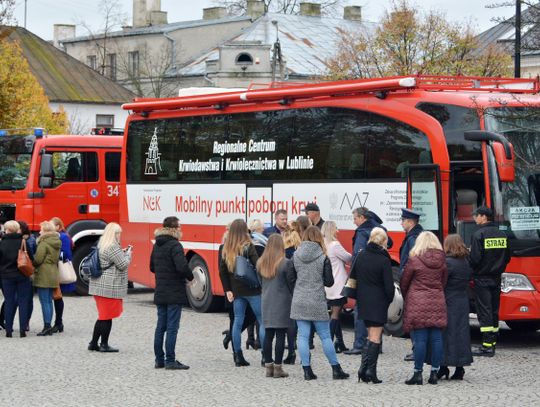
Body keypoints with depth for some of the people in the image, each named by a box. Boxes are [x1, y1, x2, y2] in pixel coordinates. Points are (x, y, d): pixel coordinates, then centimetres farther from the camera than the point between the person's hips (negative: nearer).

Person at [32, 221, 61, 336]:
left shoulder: (44, 243, -14)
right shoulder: (56, 243, 12)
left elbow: (38, 259, -17)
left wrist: (32, 265, 0)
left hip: (43, 275, -8)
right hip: (53, 274, 8)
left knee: (45, 302, -6)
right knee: (49, 301, 12)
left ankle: (47, 326, -8)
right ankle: (49, 326, 15)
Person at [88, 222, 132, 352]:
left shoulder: (101, 245, 12)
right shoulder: (113, 247, -17)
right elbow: (123, 265, -15)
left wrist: (122, 253, 13)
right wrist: (128, 254, 2)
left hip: (98, 286, 9)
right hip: (110, 288, -9)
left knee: (102, 316, 16)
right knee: (107, 317, -1)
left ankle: (93, 343, 18)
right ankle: (104, 345, 4)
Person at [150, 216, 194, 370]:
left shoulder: (157, 245, 11)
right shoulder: (174, 245, -15)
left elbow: (152, 267, 18)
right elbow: (182, 266, -25)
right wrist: (190, 277, -8)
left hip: (160, 293, 8)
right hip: (174, 293, -8)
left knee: (160, 327, 12)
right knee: (172, 327, -4)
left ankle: (159, 360, 16)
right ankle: (170, 361, -3)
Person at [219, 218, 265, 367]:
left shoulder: (226, 249, 5)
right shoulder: (248, 247, -11)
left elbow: (222, 271, 6)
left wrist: (227, 290, 9)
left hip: (236, 291, 5)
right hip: (252, 290, -5)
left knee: (237, 321, 9)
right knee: (262, 321, 3)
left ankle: (238, 357, 8)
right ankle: (265, 355, -1)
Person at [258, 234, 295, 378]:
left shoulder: (261, 263, 5)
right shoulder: (286, 263, -11)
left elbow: (261, 282, 12)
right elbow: (291, 283, -8)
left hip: (266, 302, 5)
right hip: (282, 302, -5)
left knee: (268, 334, 8)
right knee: (280, 334, -2)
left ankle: (269, 366, 11)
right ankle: (277, 368, -2)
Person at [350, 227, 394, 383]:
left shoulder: (361, 256, 2)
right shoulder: (384, 260, -14)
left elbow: (353, 277, 10)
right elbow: (389, 286, -12)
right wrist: (389, 301, 4)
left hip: (363, 301, 5)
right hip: (378, 303, -5)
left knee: (371, 335, 16)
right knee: (375, 337, 0)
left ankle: (364, 367, 6)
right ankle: (370, 370, -5)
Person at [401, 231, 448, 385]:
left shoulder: (414, 260, -7)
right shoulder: (441, 261, 5)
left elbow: (404, 283, 2)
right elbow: (444, 282, 10)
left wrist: (406, 298, 19)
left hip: (418, 304, -4)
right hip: (437, 303, 4)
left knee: (420, 339, -4)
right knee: (436, 338, 5)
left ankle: (418, 373, -3)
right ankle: (434, 373, 8)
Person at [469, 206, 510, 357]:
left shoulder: (479, 235, -13)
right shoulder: (502, 234, 7)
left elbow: (475, 258, -17)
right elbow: (507, 257, 12)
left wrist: (472, 271, 2)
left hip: (482, 279, -6)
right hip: (497, 279, 6)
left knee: (484, 311, -6)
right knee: (494, 311, 12)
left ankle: (487, 346, -9)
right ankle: (493, 343, 14)